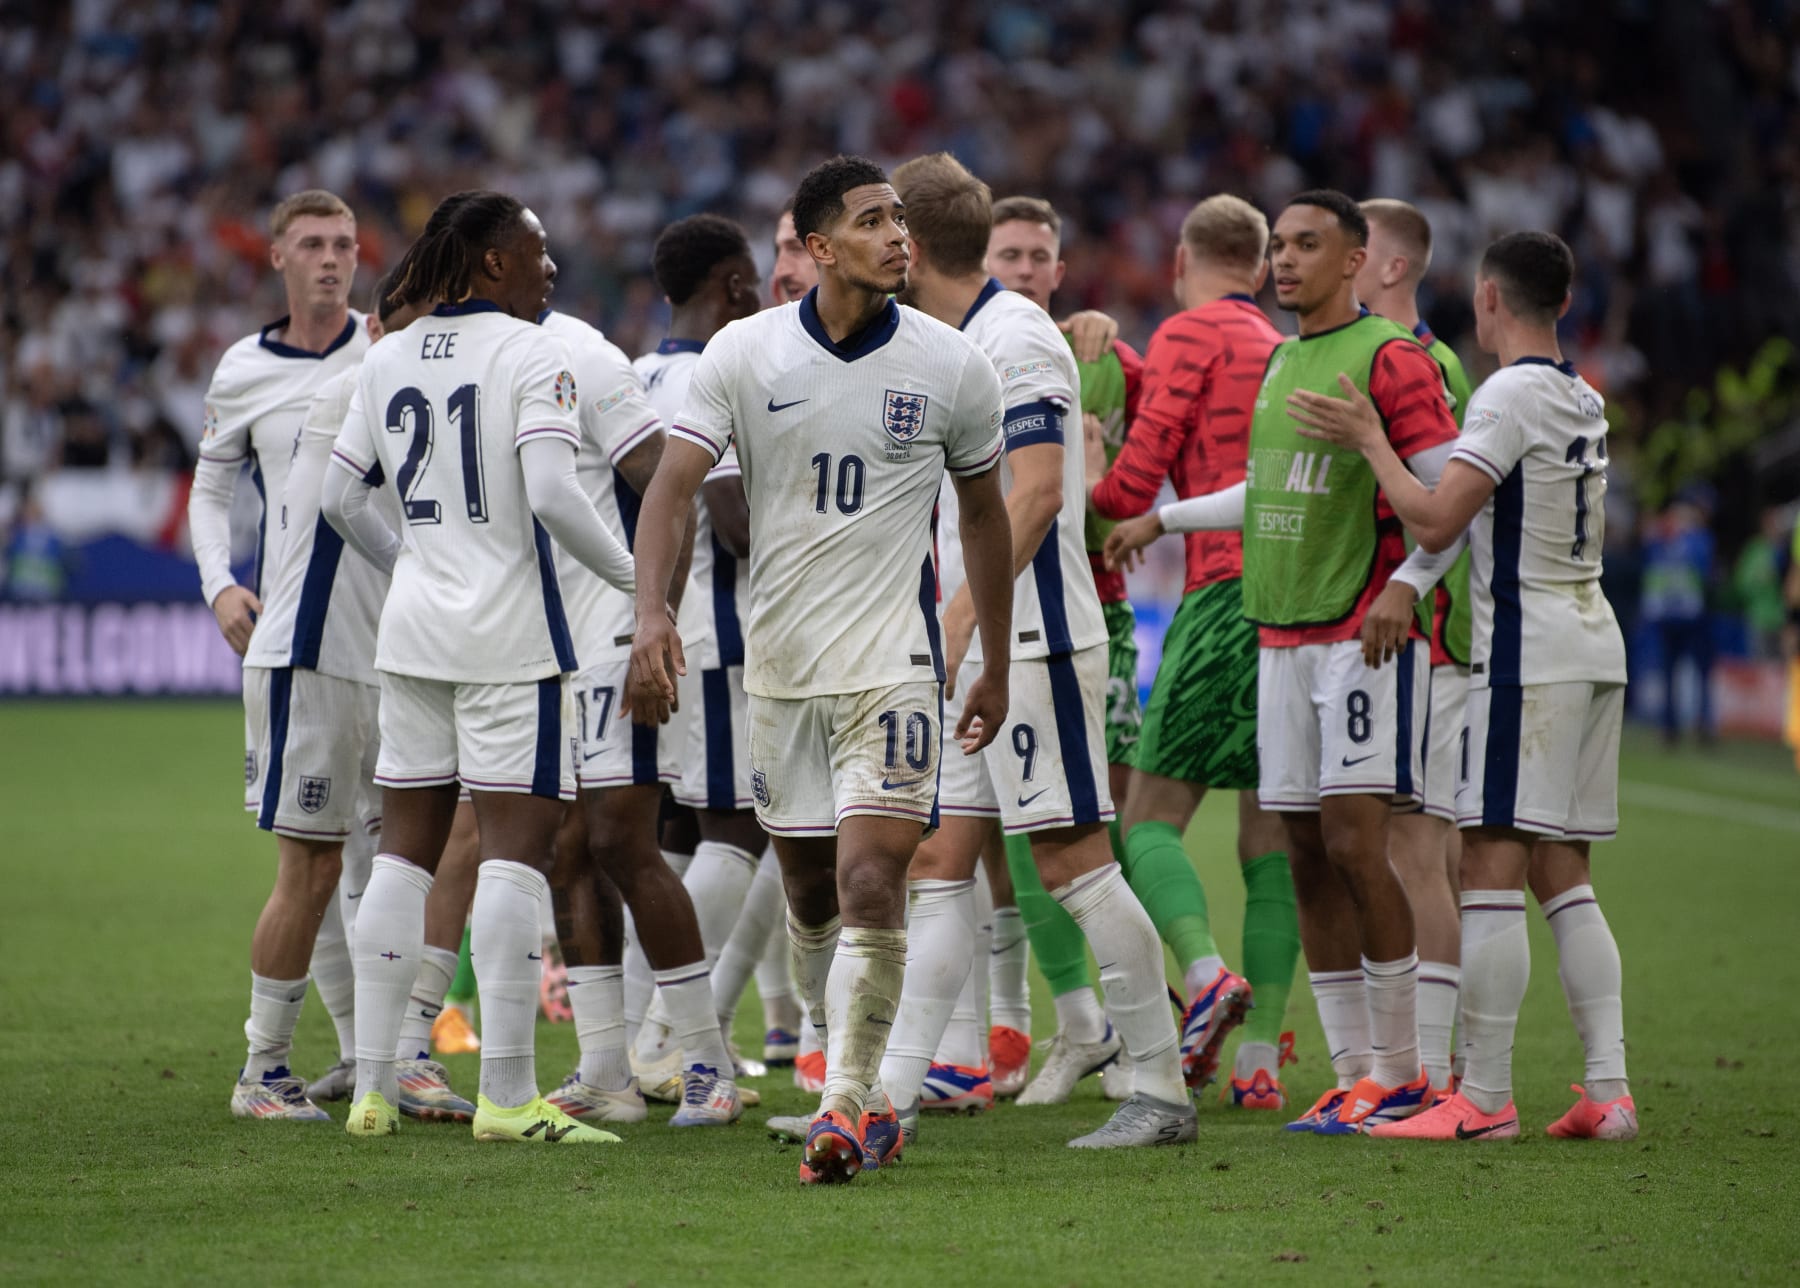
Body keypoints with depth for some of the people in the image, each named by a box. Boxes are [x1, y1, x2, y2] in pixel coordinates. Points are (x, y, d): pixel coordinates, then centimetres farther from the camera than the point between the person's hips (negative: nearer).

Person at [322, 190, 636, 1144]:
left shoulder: (386, 361, 9)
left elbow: (340, 498, 12)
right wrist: (630, 575, -8)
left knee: (405, 846, 11)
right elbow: (552, 494, -20)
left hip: (412, 631, 6)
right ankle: (505, 1094, -11)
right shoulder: (531, 355, -9)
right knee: (516, 846, -6)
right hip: (510, 635, -6)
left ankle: (372, 1085, 10)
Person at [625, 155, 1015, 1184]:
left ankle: (847, 1108, -13)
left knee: (871, 884, -16)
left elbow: (985, 513, 11)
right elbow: (674, 487, -5)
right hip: (778, 663, 2)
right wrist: (653, 614, -21)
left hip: (893, 663, -2)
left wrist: (997, 667, 15)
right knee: (809, 895, 11)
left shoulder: (952, 367, -2)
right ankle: (866, 1094, 26)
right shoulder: (744, 354, -2)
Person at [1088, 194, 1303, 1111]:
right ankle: (1260, 1058, 0)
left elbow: (1136, 478, -4)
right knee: (1271, 840, 6)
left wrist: (1088, 485, 15)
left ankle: (1206, 974, -27)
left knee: (1151, 820, -2)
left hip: (1230, 594, -6)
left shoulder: (1191, 333, 1)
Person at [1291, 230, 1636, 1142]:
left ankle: (1484, 1098, -9)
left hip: (1527, 651, -9)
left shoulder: (1509, 397, -12)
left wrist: (1368, 440, -6)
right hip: (1593, 646, 9)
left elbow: (1435, 521, -19)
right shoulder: (1582, 401, 15)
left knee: (1492, 867, -7)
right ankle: (1608, 1090, 4)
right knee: (1561, 875, 10)